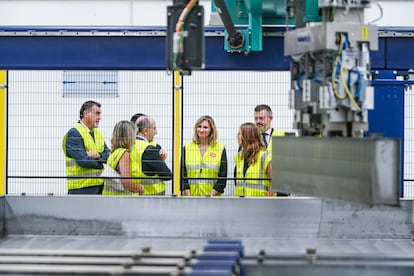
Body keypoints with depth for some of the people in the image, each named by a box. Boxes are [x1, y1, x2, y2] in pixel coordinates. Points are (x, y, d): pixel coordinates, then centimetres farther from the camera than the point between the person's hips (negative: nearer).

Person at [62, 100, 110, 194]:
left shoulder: (98, 133, 17)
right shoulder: (73, 133, -8)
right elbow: (83, 160, -18)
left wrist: (99, 155, -13)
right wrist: (100, 162, -3)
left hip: (100, 185, 8)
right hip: (81, 188, -8)